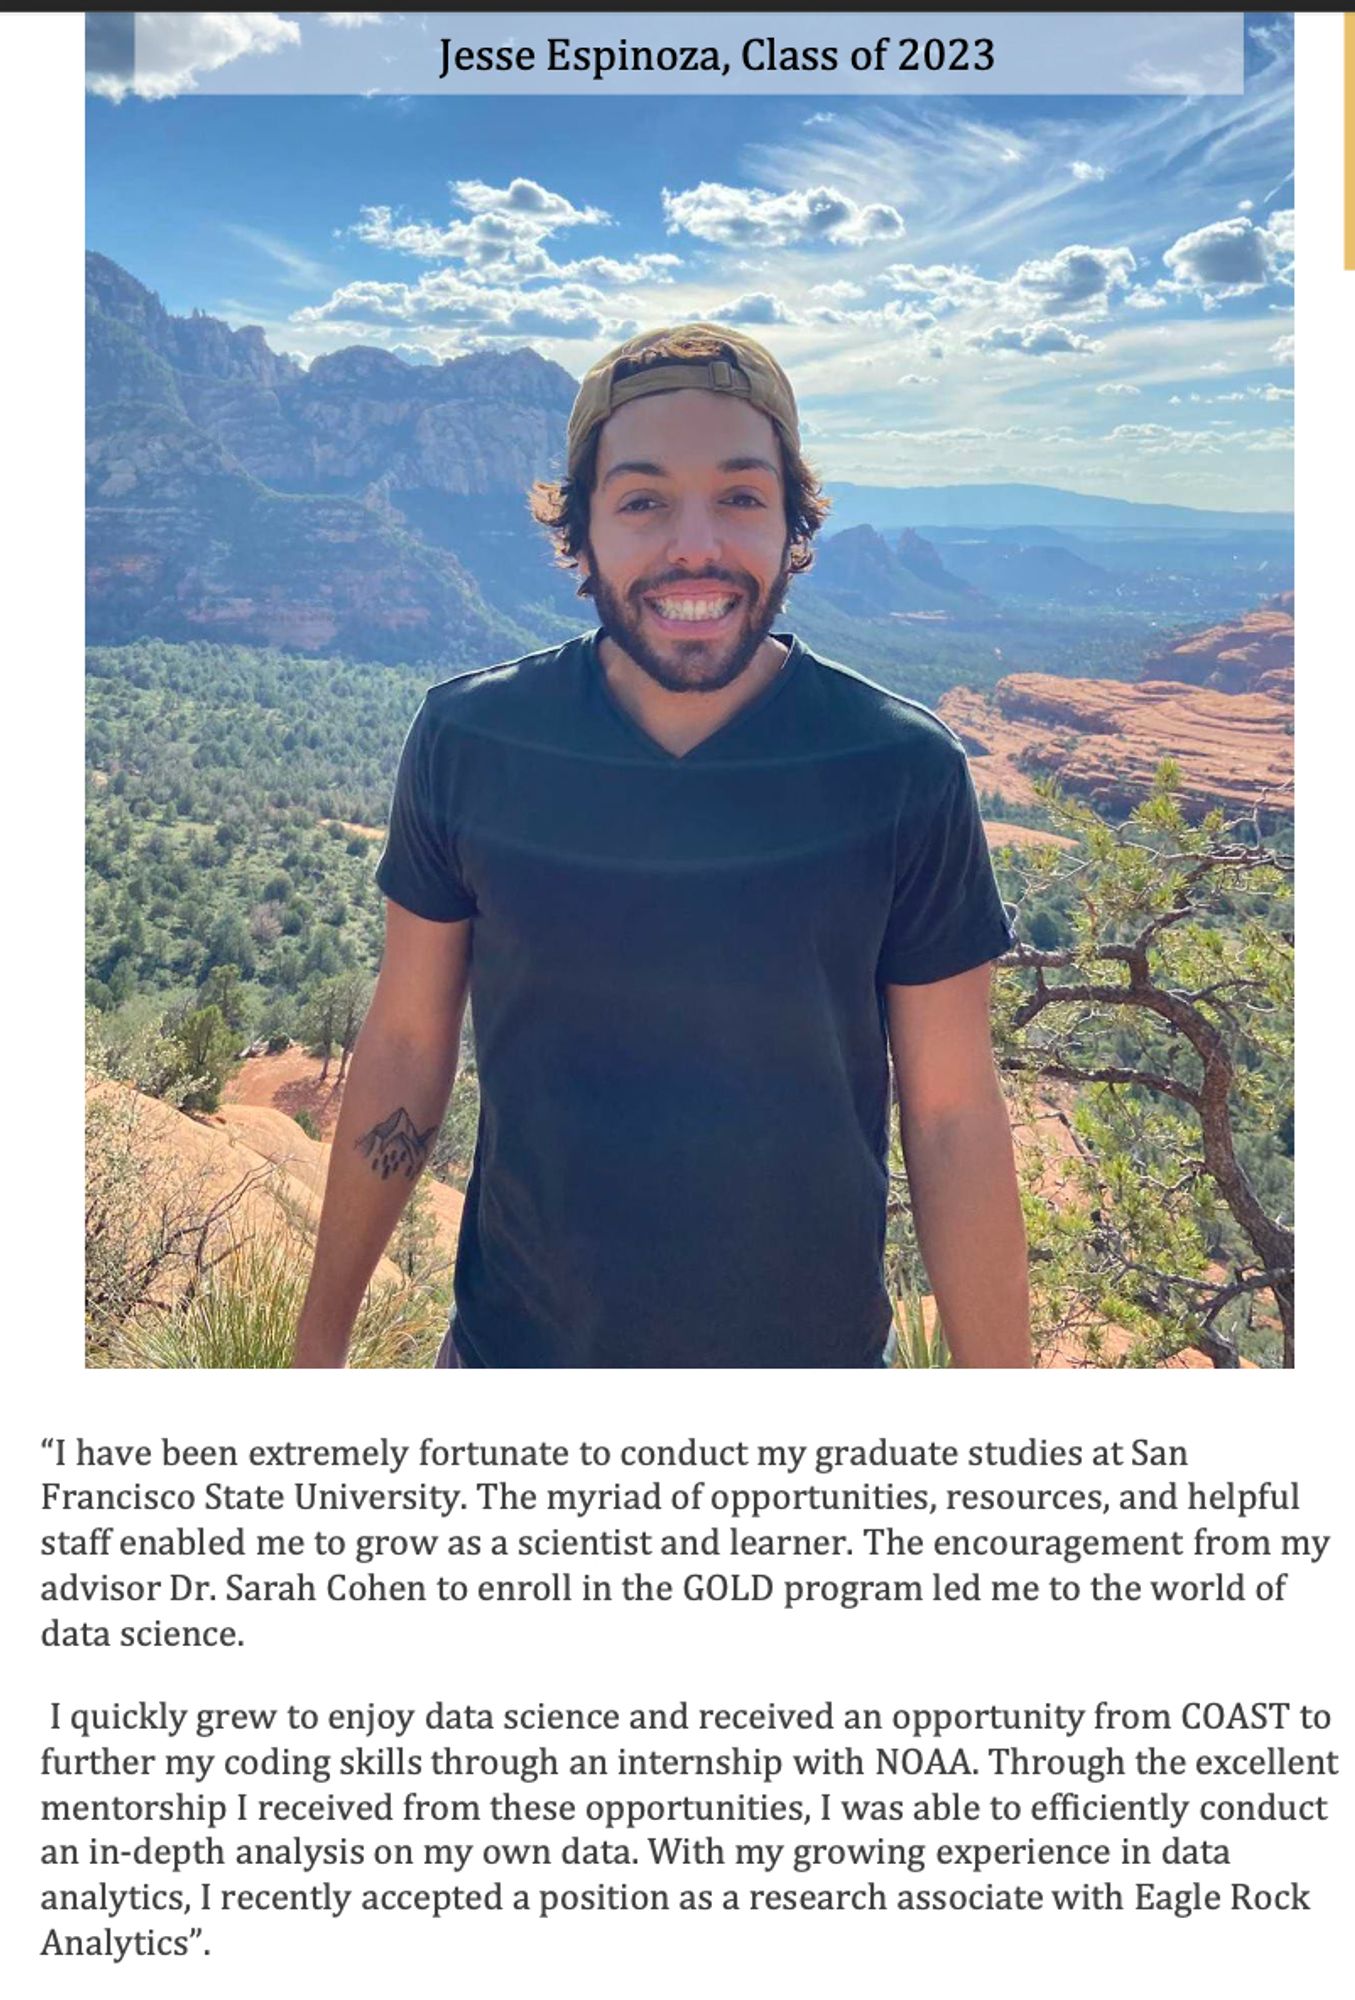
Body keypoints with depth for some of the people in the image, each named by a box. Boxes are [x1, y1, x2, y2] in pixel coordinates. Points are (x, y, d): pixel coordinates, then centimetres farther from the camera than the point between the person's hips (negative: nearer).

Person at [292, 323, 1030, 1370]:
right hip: (512, 1341, 1)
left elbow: (953, 1120, -10)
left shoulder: (904, 773, -15)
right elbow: (405, 1048, -2)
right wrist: (320, 1340, 3)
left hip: (815, 1345, 0)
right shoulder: (467, 739, -11)